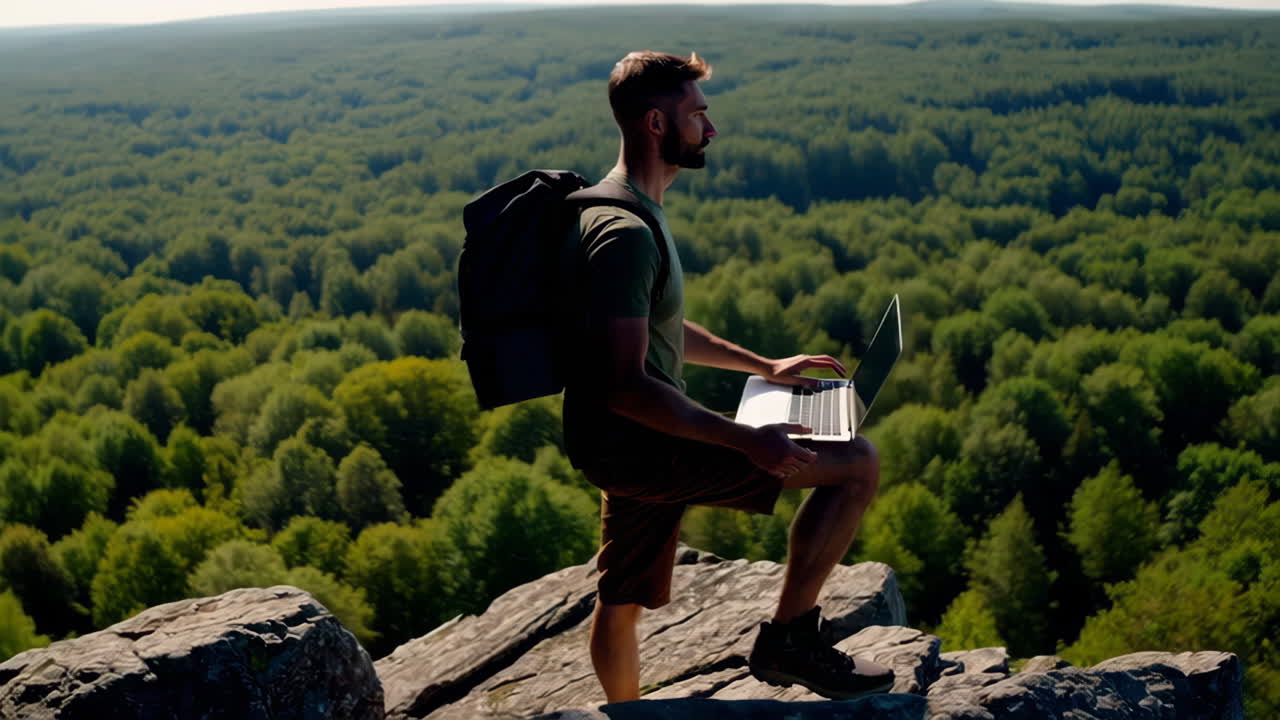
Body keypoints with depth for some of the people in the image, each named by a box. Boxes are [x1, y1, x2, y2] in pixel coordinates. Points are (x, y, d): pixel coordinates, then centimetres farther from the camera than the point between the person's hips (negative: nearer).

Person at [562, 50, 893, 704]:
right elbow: (625, 386, -28)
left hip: (620, 448, 10)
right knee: (858, 464, -9)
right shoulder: (626, 233, -23)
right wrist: (747, 441, -30)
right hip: (641, 448, -10)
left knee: (622, 602, 22)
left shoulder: (627, 209, 12)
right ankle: (788, 638, 1)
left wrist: (764, 366, 21)